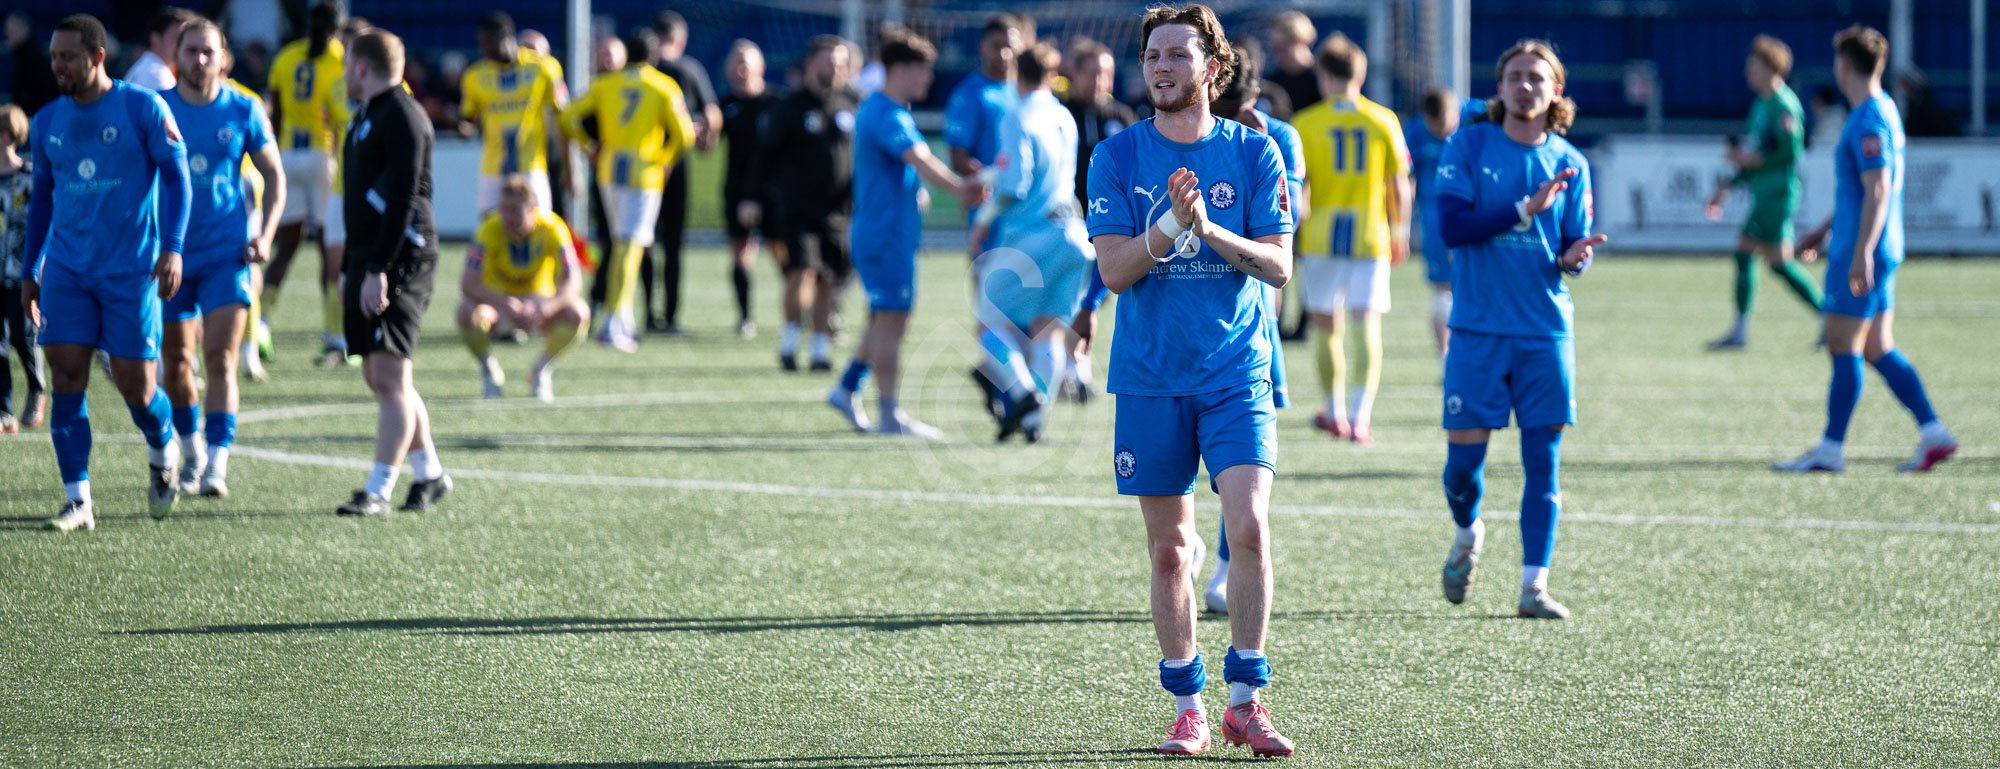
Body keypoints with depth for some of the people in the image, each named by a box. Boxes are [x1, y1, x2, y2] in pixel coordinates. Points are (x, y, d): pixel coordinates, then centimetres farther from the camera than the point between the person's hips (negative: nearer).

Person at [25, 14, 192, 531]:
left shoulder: (143, 109, -5)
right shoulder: (47, 123, 9)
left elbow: (176, 177, -4)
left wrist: (173, 247, -15)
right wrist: (31, 272, 18)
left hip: (131, 270, -4)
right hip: (67, 271, 4)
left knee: (135, 387, -2)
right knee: (66, 379, -8)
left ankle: (162, 456, 31)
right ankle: (77, 502, -6)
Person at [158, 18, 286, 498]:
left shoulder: (243, 112, 0)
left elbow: (274, 176, 7)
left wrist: (265, 235, -5)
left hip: (227, 254, -2)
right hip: (172, 255, 2)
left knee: (220, 359, -12)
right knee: (176, 363, 8)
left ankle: (217, 465, -17)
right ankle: (191, 453, 28)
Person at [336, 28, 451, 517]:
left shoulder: (402, 117, -12)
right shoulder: (366, 117, 19)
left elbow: (402, 200, -20)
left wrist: (379, 270, -23)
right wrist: (352, 269, 22)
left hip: (402, 259, -10)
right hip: (371, 260, 10)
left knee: (390, 376, -12)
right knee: (379, 377, 13)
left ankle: (378, 493, -15)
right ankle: (430, 474, 24)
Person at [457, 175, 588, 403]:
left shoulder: (552, 229, -21)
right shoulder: (490, 230, -24)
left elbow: (573, 282, -27)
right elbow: (468, 283, -31)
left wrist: (545, 307, -47)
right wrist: (505, 304, -49)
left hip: (538, 299, 1)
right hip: (497, 298, -1)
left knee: (578, 313, -30)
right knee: (468, 313, -35)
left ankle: (541, 371, -1)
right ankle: (489, 371, -2)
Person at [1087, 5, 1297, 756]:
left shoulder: (1253, 152, 2)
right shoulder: (1118, 156, 2)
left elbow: (1279, 265, -3)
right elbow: (1114, 268, -5)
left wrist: (1210, 229, -18)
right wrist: (1171, 226, -22)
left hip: (1237, 373, -1)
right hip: (1149, 377, 1)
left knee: (1250, 528, -15)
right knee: (1168, 548, 4)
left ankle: (1245, 702, -6)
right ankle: (1187, 709, 14)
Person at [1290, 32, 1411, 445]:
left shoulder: (1305, 124, -3)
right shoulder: (1383, 121, 1)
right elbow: (1399, 186, 4)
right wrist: (1399, 233, 17)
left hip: (1320, 239, -1)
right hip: (1371, 236, 1)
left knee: (1327, 328, 12)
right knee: (1367, 326, 1)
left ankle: (1335, 413, 20)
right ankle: (1360, 417, -10)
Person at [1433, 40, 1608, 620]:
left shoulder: (1569, 163, 7)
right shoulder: (1468, 147, 0)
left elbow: (1575, 244, 8)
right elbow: (1451, 224, -11)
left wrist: (1576, 256, -16)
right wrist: (1525, 209, -18)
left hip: (1546, 331, 2)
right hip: (1478, 330, -2)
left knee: (1543, 459, -2)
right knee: (1463, 457, -1)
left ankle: (1534, 587, 2)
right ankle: (1467, 535, 31)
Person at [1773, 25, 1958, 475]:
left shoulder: (1869, 121, -16)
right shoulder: (1883, 112, 15)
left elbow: (1877, 191, -23)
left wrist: (1861, 254, -26)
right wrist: (1825, 231, 31)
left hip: (1861, 254, -10)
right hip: (1873, 251, 10)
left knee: (1844, 349, -5)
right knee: (1878, 350, 10)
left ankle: (1830, 450, -3)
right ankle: (1934, 434, 7)